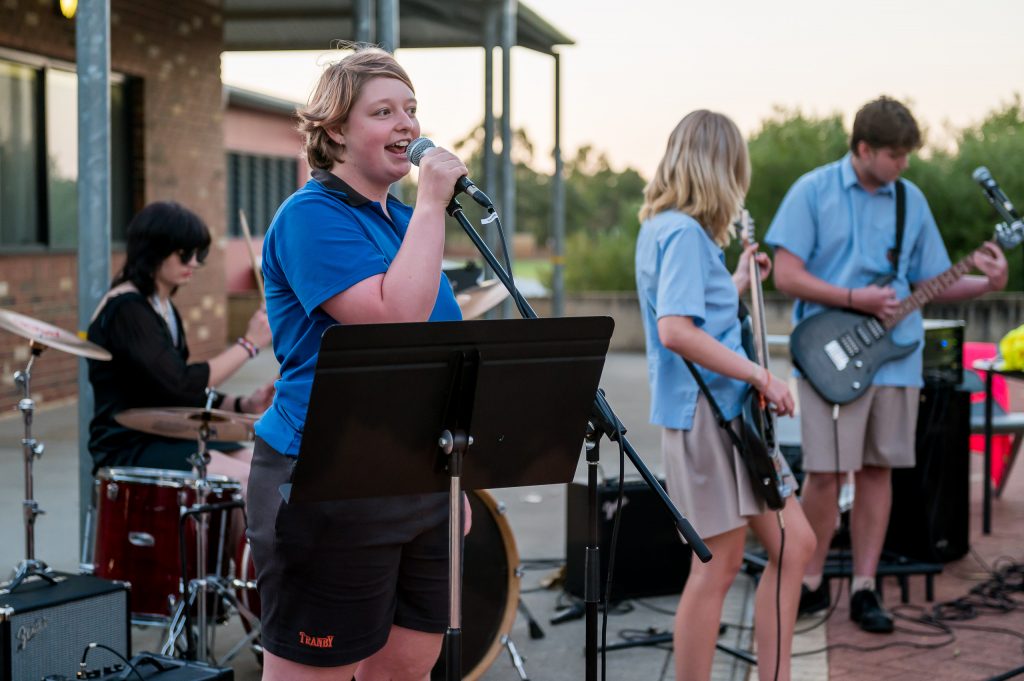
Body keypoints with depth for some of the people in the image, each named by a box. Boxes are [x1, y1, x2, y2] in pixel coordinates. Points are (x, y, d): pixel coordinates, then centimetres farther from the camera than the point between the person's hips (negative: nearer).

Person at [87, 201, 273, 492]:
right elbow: (181, 385, -23)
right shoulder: (125, 310, -15)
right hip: (127, 447, -9)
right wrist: (248, 344, -15)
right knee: (246, 479, -22)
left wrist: (241, 404, -1)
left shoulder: (164, 307, 15)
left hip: (165, 438, 9)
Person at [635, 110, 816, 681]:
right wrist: (761, 375, -21)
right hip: (703, 414, -10)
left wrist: (739, 283, 26)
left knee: (795, 544, 12)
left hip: (732, 413, 10)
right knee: (720, 565, -2)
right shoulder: (686, 233, -15)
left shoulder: (665, 227, 15)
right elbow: (675, 331, -27)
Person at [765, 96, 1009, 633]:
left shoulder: (911, 200, 10)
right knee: (825, 472, -6)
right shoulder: (813, 191, -3)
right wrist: (855, 299, -15)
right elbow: (787, 276, -7)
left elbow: (930, 283, 13)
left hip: (896, 355, 4)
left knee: (877, 470, 6)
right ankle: (811, 582, 12)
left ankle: (864, 588, 14)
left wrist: (985, 283, -5)